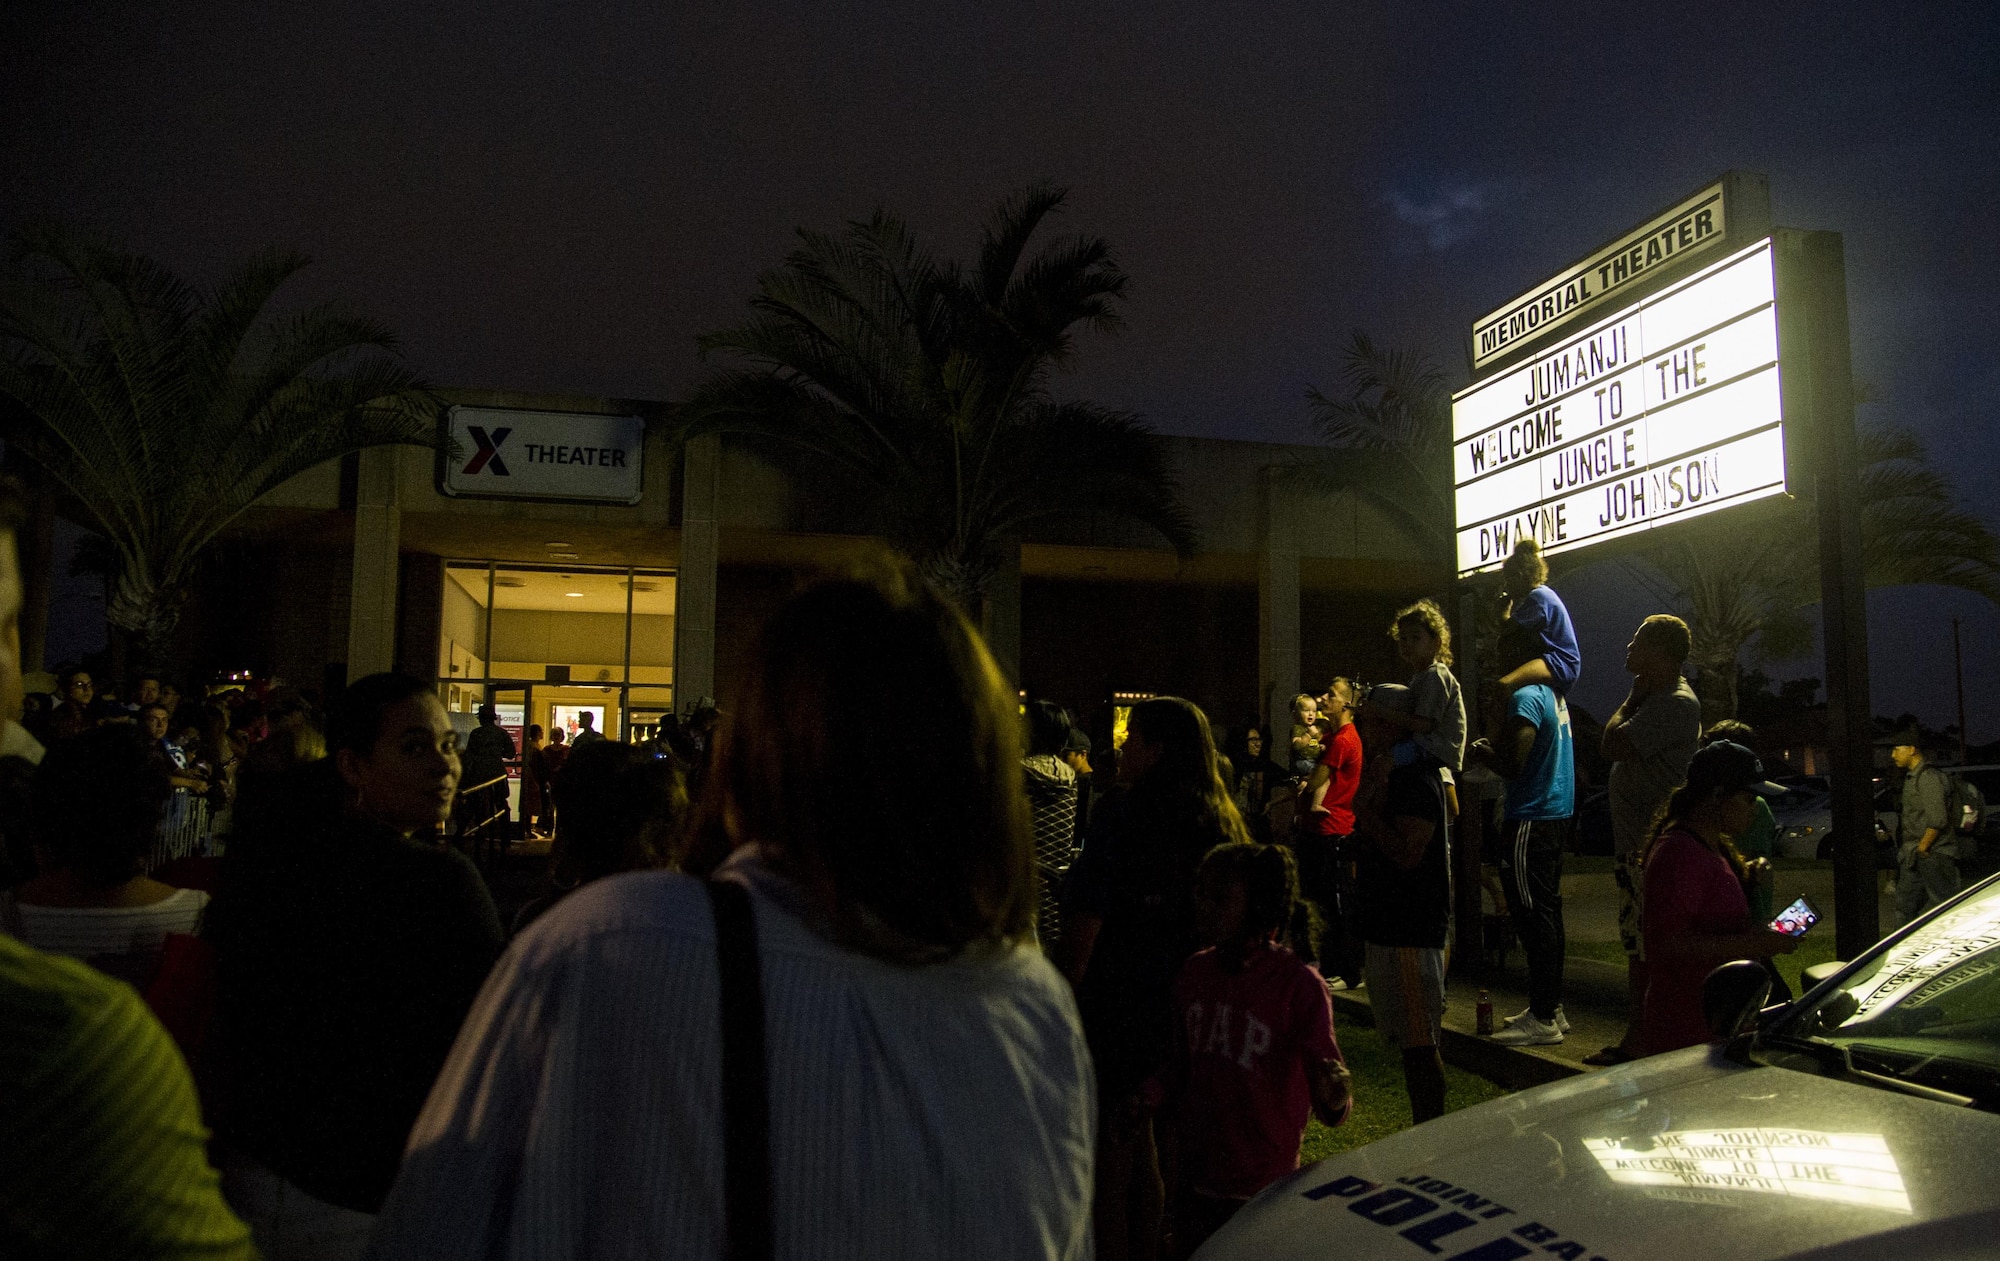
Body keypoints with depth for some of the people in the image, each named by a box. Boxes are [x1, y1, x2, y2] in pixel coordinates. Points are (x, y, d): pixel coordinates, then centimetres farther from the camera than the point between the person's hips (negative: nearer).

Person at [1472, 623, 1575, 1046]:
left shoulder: (1525, 698, -17)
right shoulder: (1554, 694, 14)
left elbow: (1512, 766, -22)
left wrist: (1483, 750, -5)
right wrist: (1502, 732, 16)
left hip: (1531, 821, -10)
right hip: (1558, 813, 10)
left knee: (1533, 917, -6)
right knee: (1547, 912, 15)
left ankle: (1543, 1019, -3)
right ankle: (1551, 1005, 24)